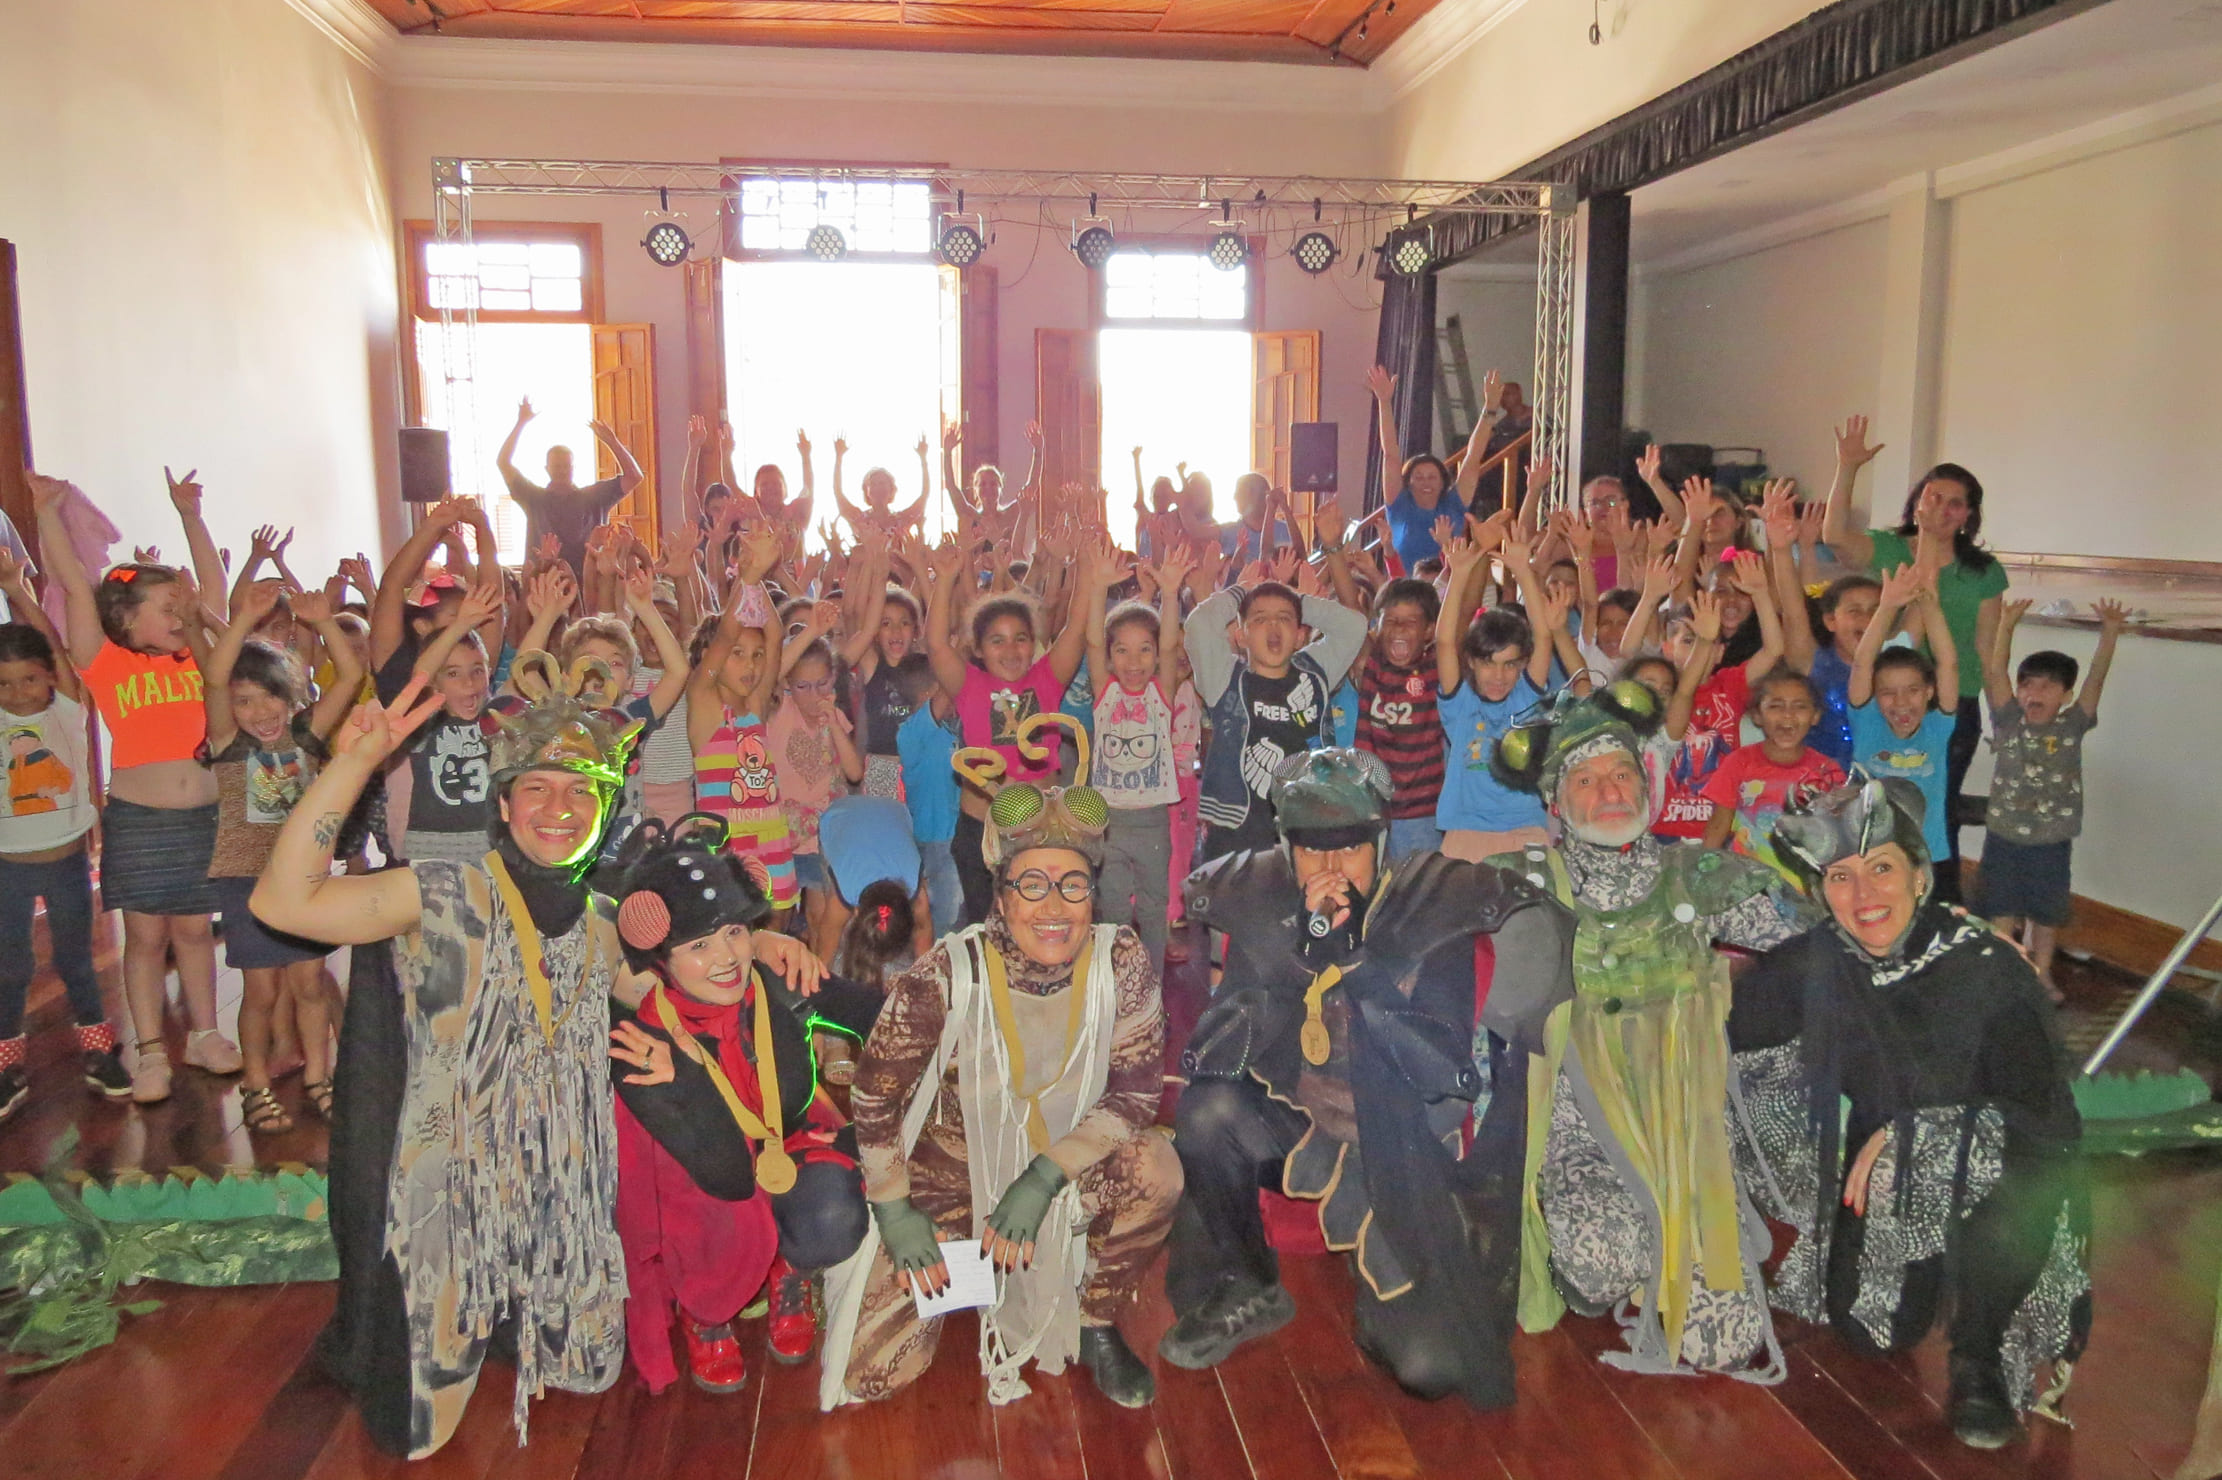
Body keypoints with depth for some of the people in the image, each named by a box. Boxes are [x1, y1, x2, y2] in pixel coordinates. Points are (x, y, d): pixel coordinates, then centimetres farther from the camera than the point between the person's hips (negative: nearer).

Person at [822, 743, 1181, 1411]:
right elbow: (874, 1098, -12)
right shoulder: (948, 976, -25)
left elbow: (1136, 1093, -16)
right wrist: (895, 1212, -11)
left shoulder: (1120, 961, -19)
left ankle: (1096, 1329, -1)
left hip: (1066, 1172, 1)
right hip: (951, 1175, -1)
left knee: (1154, 1171, -29)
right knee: (872, 1374, -9)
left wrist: (1042, 1179, -25)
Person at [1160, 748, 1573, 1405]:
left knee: (1431, 1366, -15)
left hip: (1405, 1155, -2)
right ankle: (1240, 1291, -2)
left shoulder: (1437, 913, -14)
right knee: (1208, 1109, -27)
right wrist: (1310, 936, -16)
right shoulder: (1261, 908, -7)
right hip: (1296, 1124, 2)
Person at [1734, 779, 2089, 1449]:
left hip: (1985, 1170, -2)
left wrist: (1909, 1133, -29)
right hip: (1880, 1172, 3)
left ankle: (1978, 1357, -5)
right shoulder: (1814, 962, -13)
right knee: (1871, 1332, -13)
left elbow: (2040, 1117, -22)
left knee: (2025, 1189, -35)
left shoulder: (1990, 969, -21)